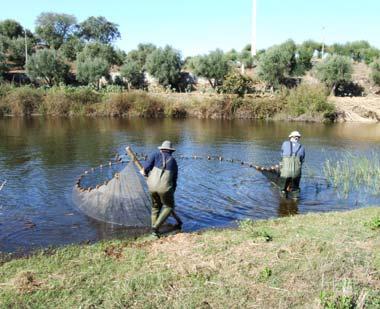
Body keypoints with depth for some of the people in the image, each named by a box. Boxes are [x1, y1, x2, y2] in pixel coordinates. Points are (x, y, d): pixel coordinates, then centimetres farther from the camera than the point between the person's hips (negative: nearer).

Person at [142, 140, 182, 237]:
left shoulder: (156, 154, 9)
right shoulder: (173, 160, 14)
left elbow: (147, 165, -7)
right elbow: (174, 178, 19)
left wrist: (144, 171, 16)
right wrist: (172, 191, 30)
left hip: (152, 186, 2)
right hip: (165, 188, -2)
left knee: (156, 207, 23)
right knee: (169, 207, 17)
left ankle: (154, 230, 23)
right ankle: (156, 227, 2)